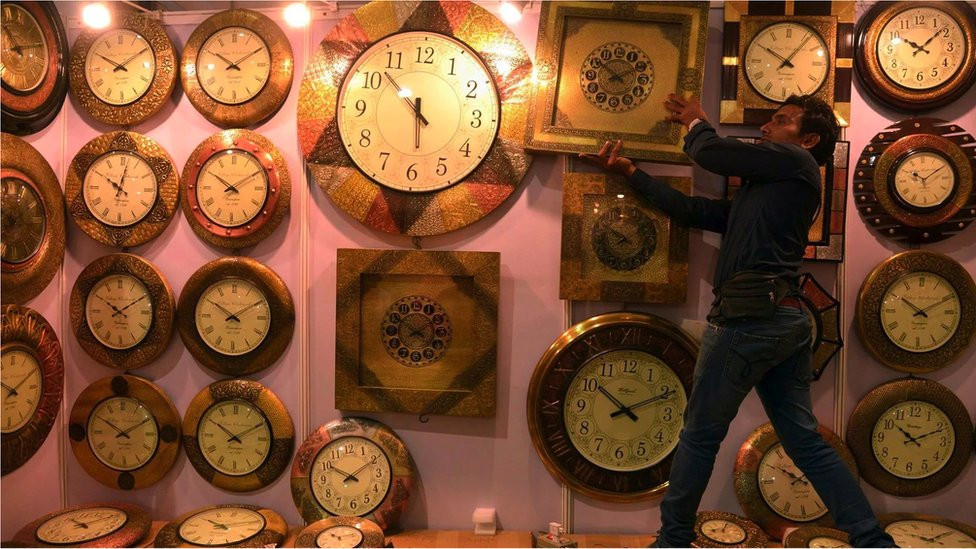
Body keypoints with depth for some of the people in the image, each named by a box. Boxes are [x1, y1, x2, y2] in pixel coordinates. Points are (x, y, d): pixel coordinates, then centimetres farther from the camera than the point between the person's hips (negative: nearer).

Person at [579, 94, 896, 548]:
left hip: (751, 318, -9)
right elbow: (694, 211, 20)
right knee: (805, 440, 12)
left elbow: (710, 152, -2)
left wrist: (697, 123, 21)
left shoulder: (796, 162, 1)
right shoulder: (760, 194, 25)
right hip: (785, 319, 9)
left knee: (700, 434, 3)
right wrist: (629, 172, 21)